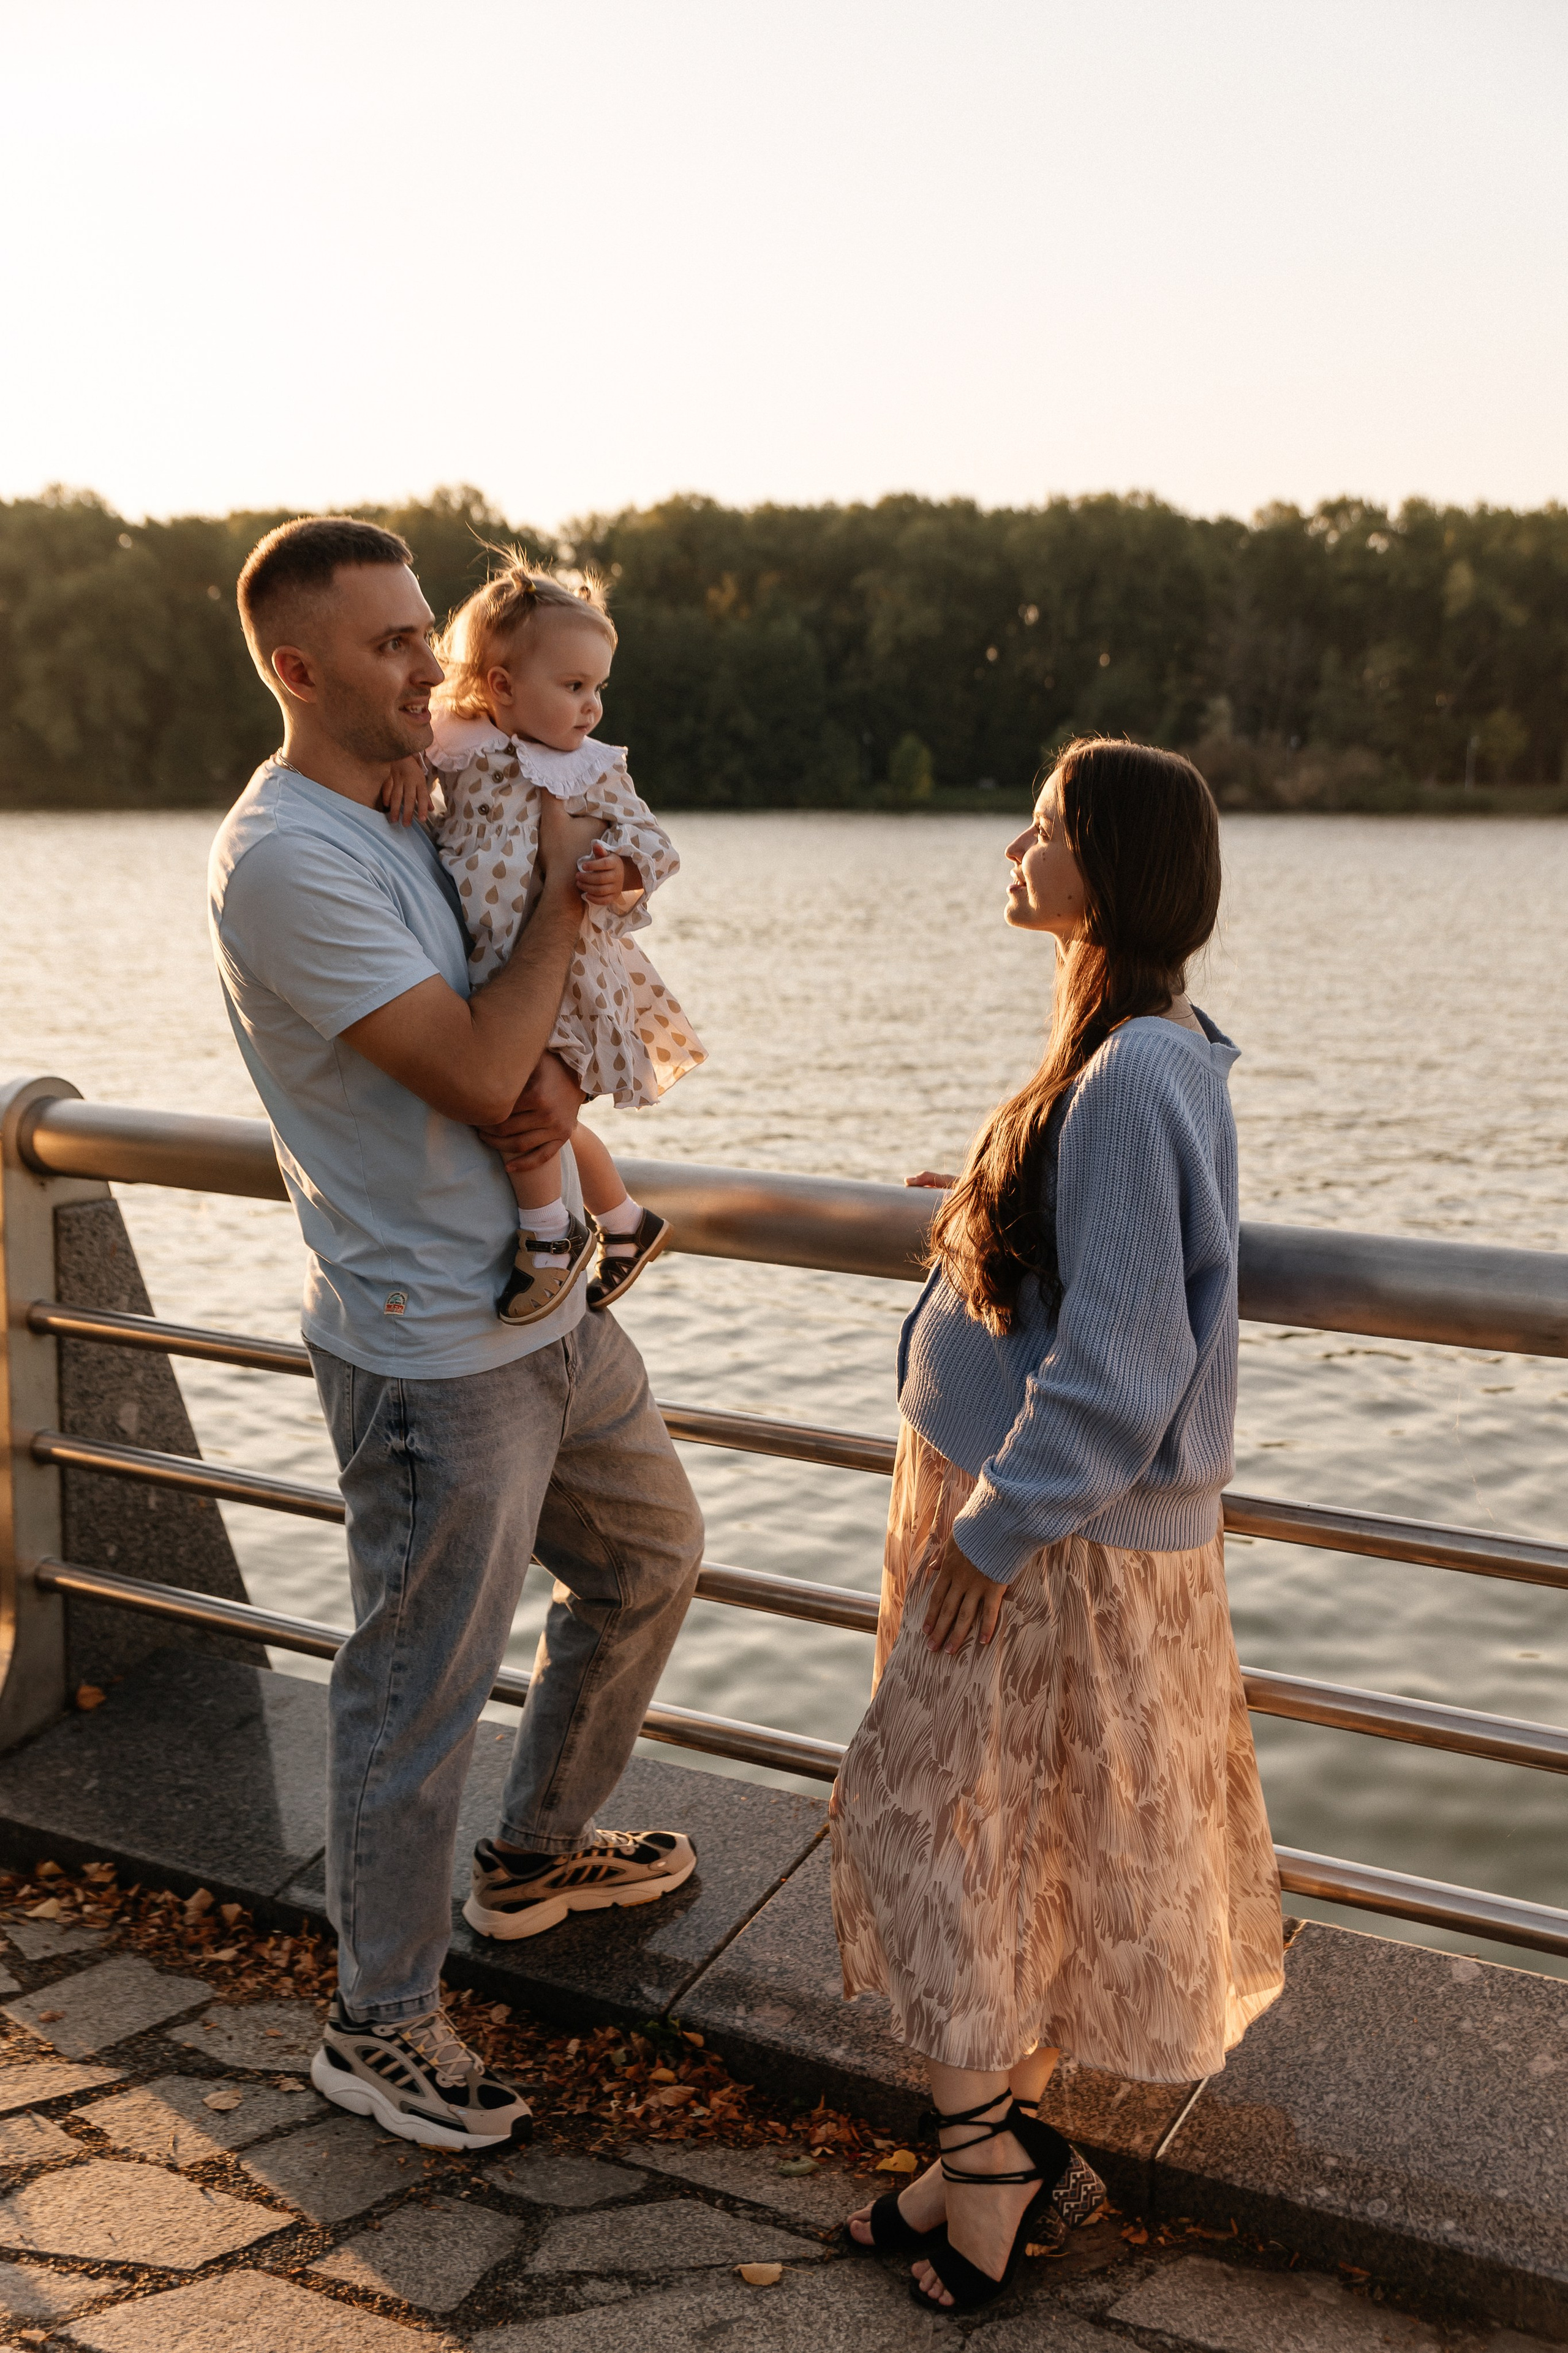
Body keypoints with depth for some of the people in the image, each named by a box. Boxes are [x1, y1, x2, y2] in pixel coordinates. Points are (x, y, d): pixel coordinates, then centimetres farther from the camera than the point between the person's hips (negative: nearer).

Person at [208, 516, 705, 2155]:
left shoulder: (416, 809, 10)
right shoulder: (286, 859, -20)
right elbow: (475, 1071, -24)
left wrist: (546, 1079, -11)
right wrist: (563, 889, -12)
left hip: (545, 1302, 10)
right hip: (430, 1351, -10)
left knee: (649, 1554, 24)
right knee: (419, 1691, 4)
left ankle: (536, 1853, 44)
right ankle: (378, 2024, 25)